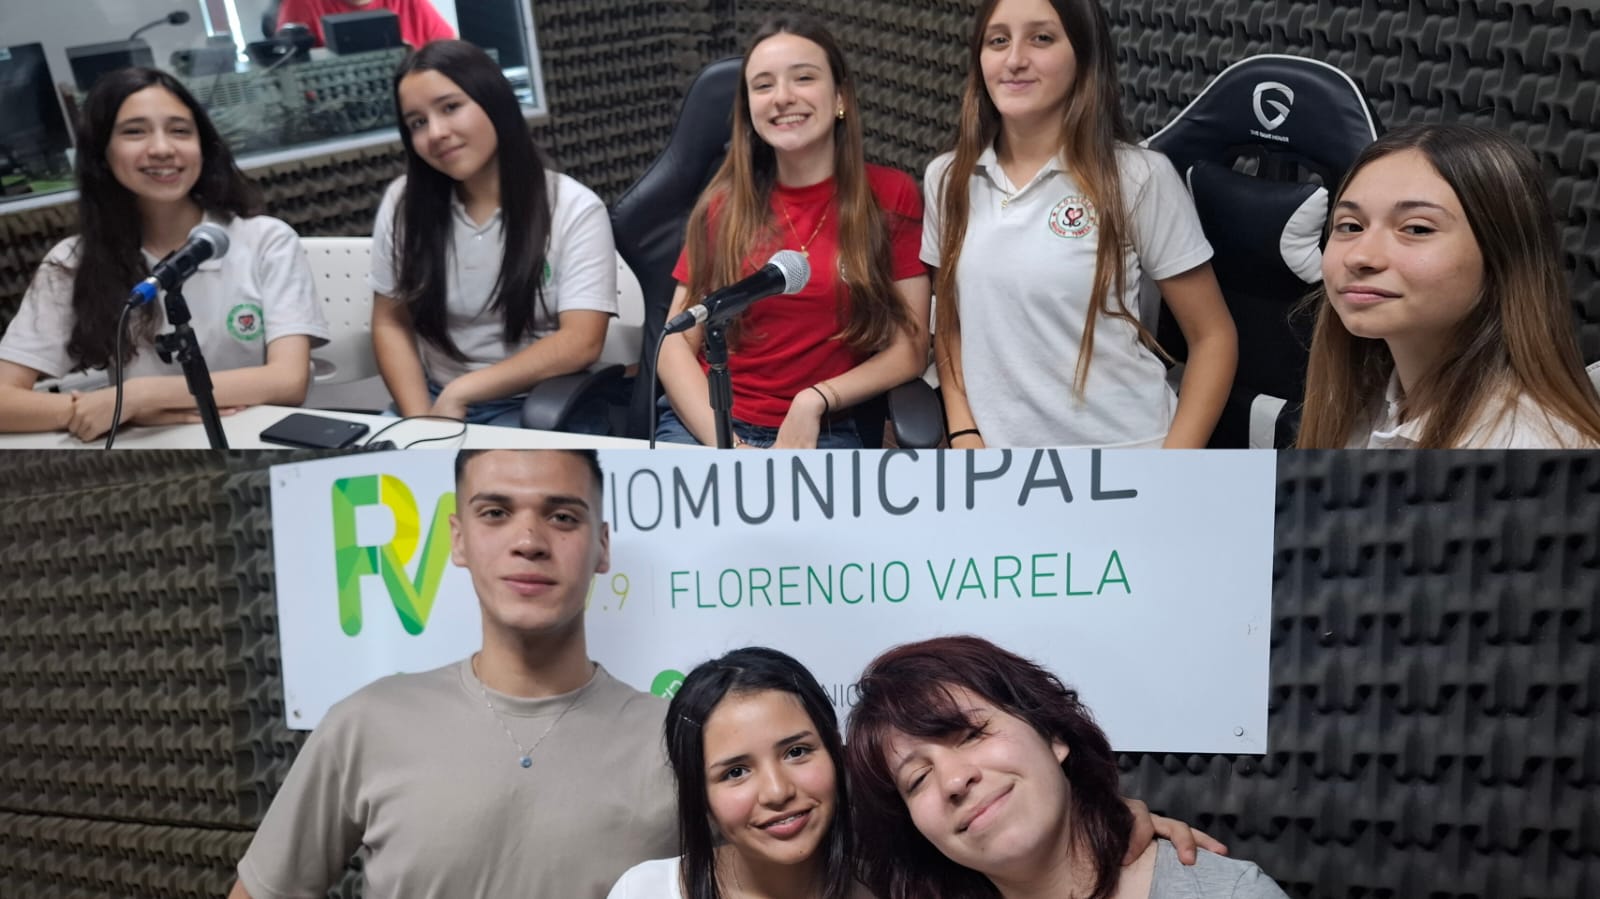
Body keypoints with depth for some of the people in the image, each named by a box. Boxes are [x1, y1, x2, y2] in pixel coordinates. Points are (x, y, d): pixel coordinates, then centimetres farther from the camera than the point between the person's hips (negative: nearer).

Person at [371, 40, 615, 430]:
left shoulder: (574, 209, -7)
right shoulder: (403, 203, 4)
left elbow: (581, 342, -14)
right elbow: (390, 324, 5)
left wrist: (459, 393, -17)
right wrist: (419, 420, -11)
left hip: (543, 408, -3)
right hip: (434, 401, 3)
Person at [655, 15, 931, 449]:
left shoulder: (891, 196, 3)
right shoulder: (722, 204, 8)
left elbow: (910, 350, 1)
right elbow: (677, 345, 4)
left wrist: (814, 400, -13)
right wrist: (723, 442, -12)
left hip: (819, 433, -1)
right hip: (705, 425, 1)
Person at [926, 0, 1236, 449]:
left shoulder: (1140, 177, -10)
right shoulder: (947, 178, 1)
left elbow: (1212, 336, -5)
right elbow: (950, 322, 10)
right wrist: (964, 435, -4)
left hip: (1119, 459, -3)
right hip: (996, 457, 3)